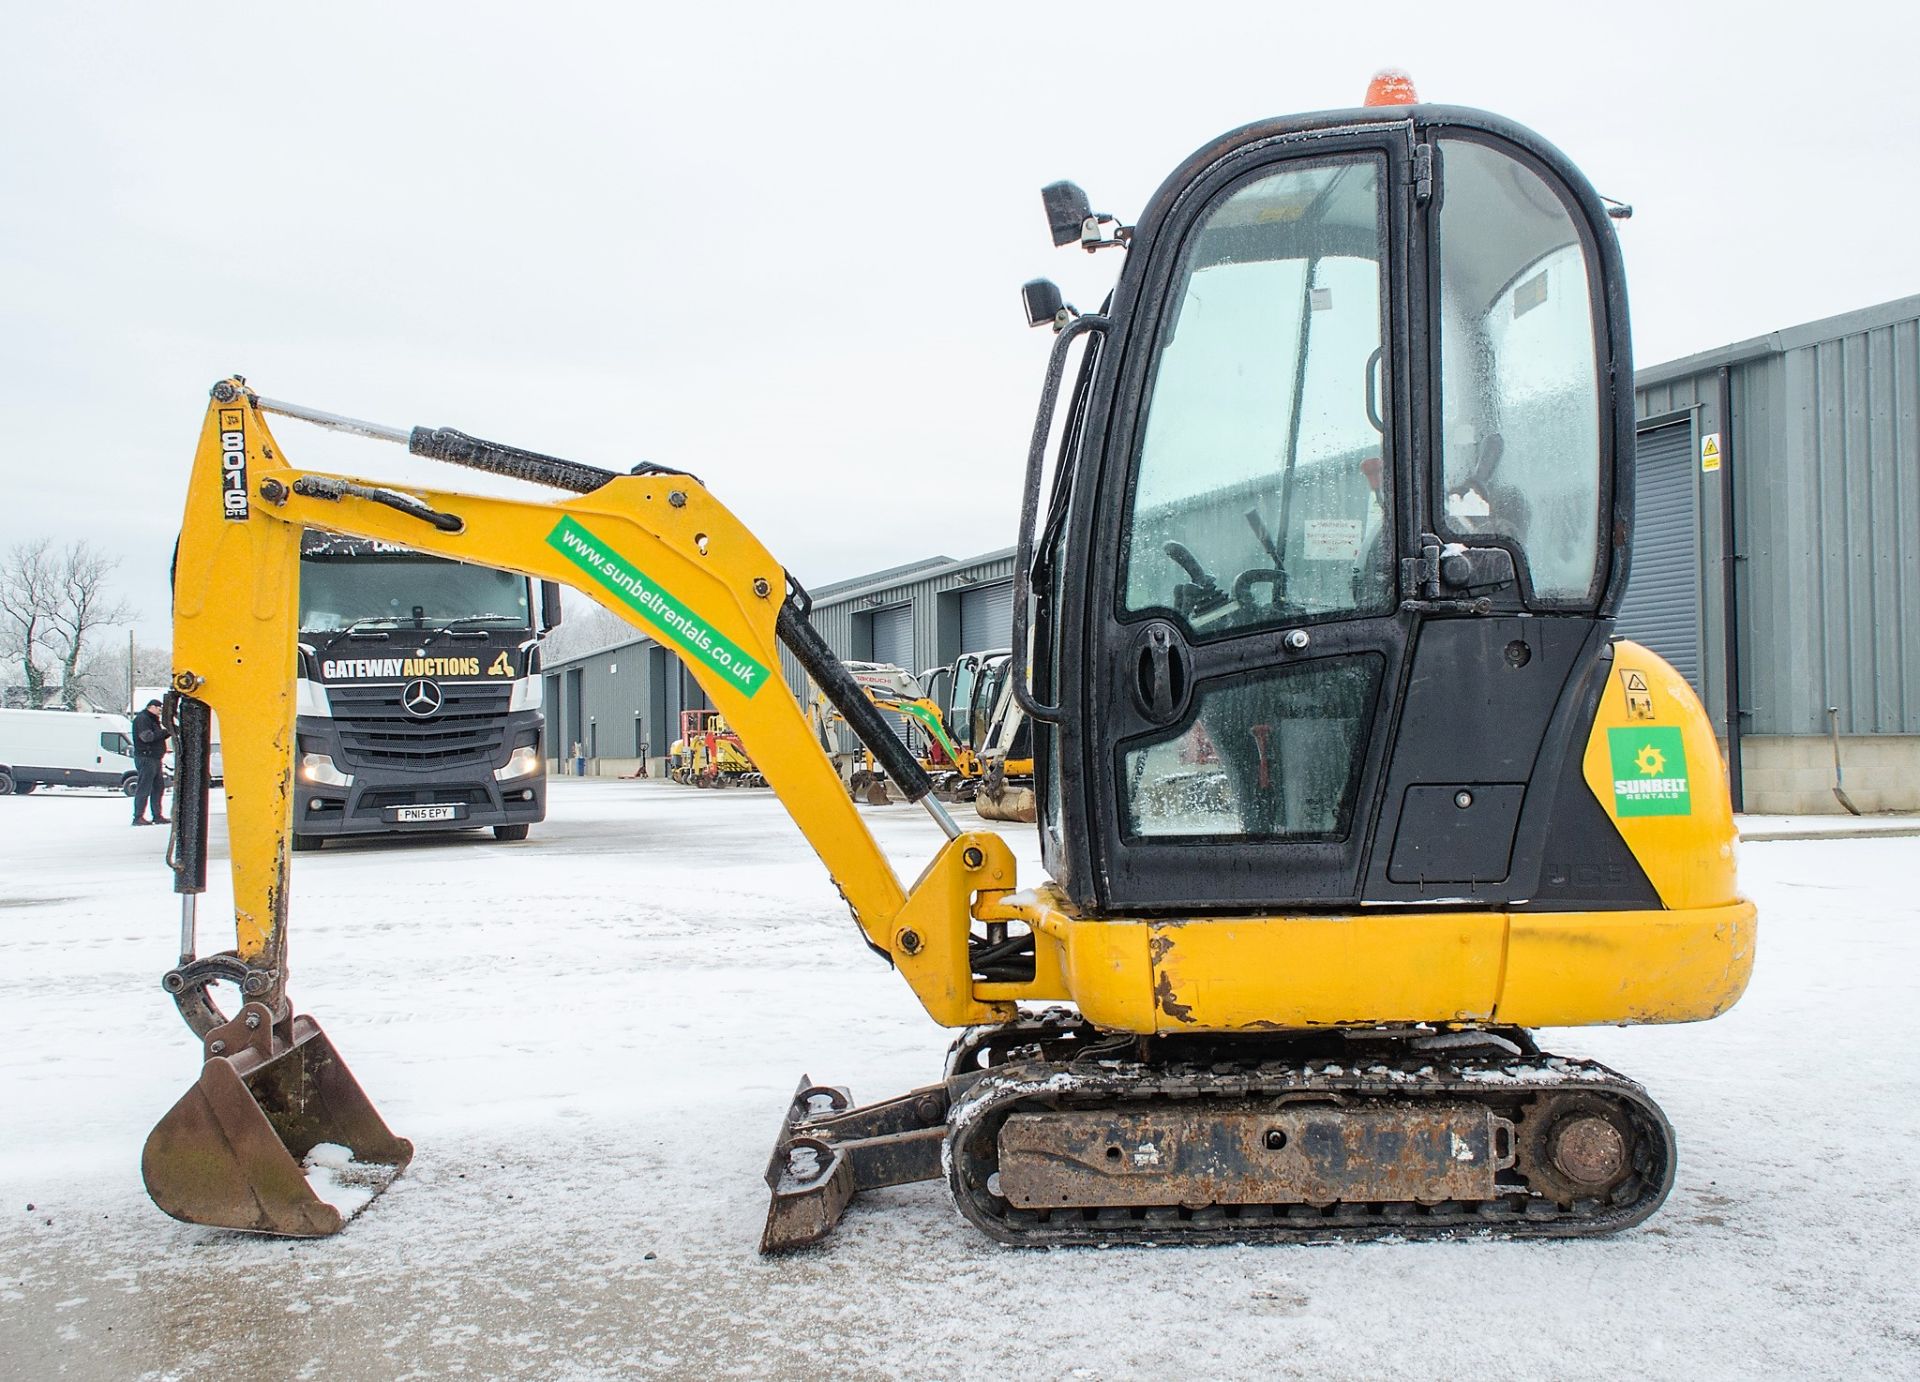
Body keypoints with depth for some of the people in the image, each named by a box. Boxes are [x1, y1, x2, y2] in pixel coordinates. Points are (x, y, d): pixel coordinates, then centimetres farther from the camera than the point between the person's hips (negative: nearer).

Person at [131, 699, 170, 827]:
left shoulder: (153, 720, 22)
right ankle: (138, 817, -9)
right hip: (145, 758, -10)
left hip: (155, 758, 10)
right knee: (143, 789, -10)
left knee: (157, 788, 12)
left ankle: (157, 816, 18)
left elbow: (158, 736, 20)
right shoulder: (142, 719, -9)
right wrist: (163, 731, -16)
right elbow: (147, 737, -21)